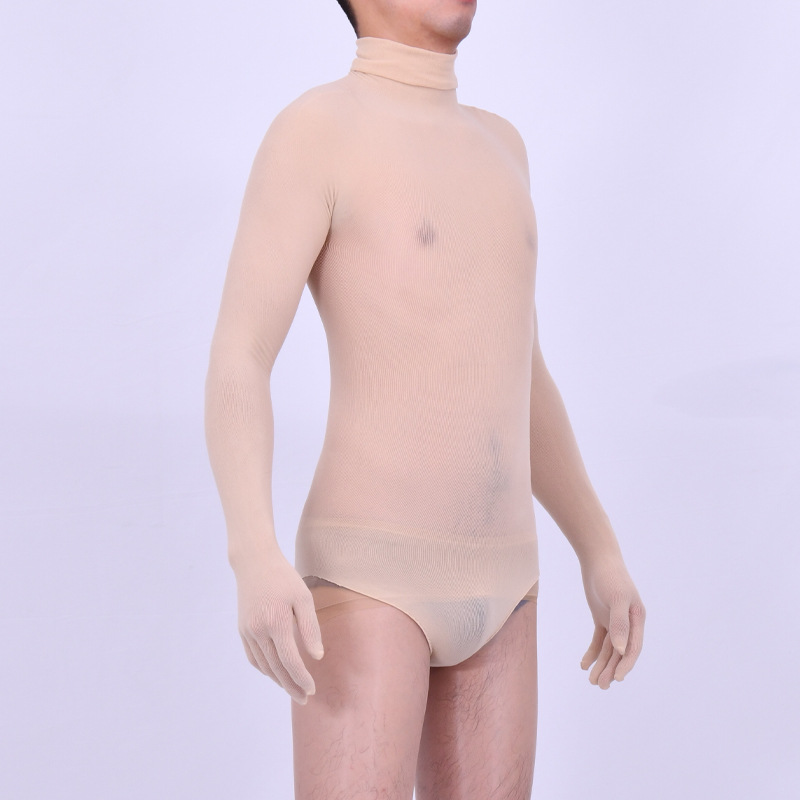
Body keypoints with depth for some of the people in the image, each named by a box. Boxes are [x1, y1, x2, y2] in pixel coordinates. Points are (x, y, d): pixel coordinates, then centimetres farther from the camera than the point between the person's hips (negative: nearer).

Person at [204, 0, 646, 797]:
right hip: (367, 577, -7)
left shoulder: (493, 144, 18)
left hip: (489, 585, 7)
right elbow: (235, 365, -15)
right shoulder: (312, 129, -6)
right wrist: (255, 559, -32)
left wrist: (601, 552, 21)